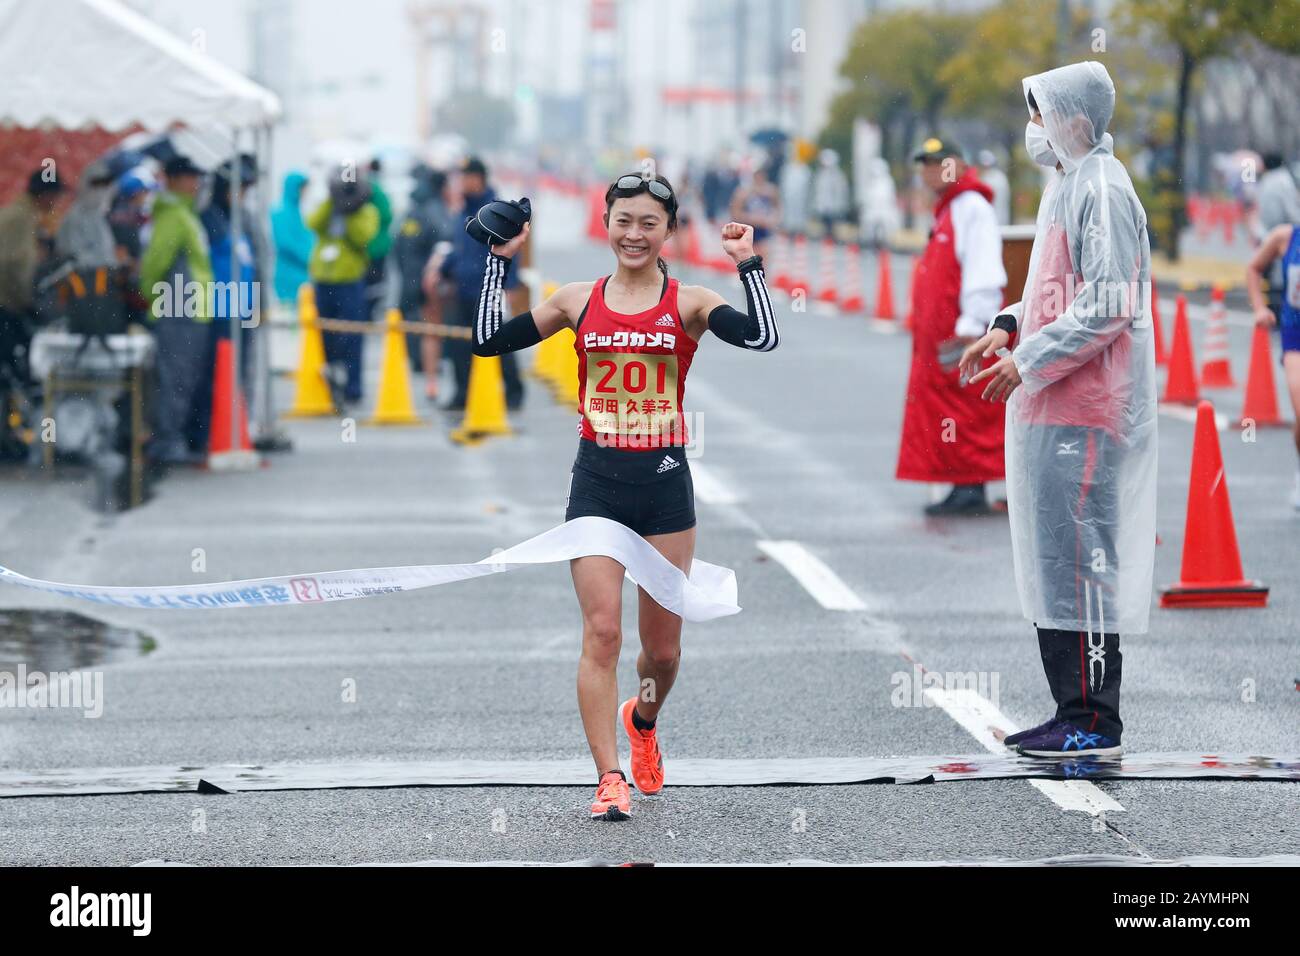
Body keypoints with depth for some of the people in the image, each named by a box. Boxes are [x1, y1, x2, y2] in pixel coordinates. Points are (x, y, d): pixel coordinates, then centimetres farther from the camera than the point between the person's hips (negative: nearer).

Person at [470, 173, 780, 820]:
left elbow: (762, 338, -18)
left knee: (663, 648, 10)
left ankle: (643, 720, 44)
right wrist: (500, 261, 1)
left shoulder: (688, 304, -1)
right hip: (597, 481, 0)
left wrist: (746, 264, -17)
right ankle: (610, 779, -8)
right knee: (601, 632, -11)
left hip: (665, 481, 0)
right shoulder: (579, 301, 5)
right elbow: (489, 341, 3)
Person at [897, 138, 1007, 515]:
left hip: (961, 334, -10)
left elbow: (982, 271, -20)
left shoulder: (972, 208, -11)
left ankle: (972, 489, -7)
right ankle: (963, 489, 11)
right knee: (943, 412, 9)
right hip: (939, 335, 10)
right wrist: (920, 320, 21)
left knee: (967, 413, -9)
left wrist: (970, 327, -25)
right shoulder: (948, 209, 20)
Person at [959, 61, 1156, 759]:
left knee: (1076, 558, -9)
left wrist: (1028, 360, -16)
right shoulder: (1067, 185, 17)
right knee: (1051, 561, 13)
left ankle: (1093, 722, -6)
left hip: (1083, 411, -11)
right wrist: (1010, 327, 11)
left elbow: (1108, 306, -20)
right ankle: (1073, 713, 18)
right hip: (1052, 407, 11)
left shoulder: (1101, 189, -14)